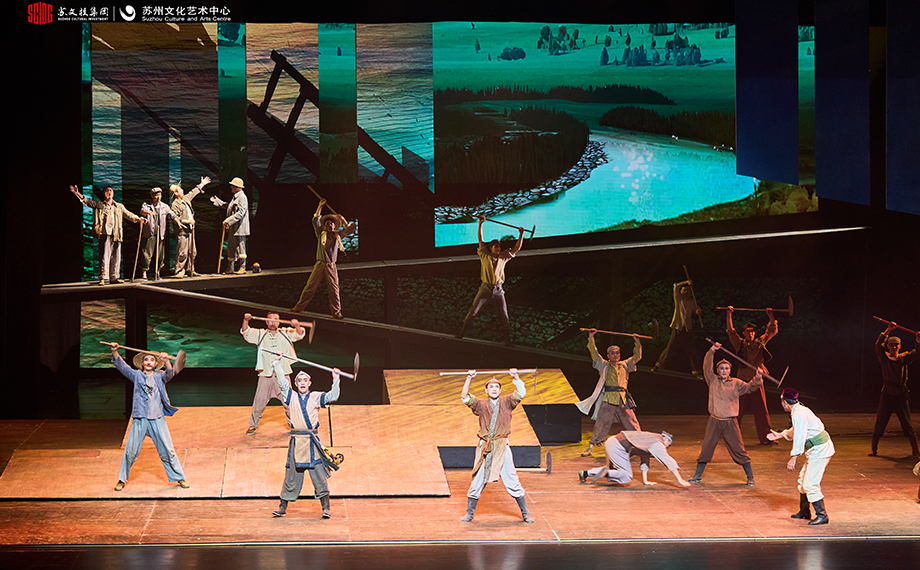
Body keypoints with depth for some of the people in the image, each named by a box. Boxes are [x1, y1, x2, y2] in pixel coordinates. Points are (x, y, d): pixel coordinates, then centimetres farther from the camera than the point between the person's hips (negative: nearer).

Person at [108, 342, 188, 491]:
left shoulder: (160, 376, 8)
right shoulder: (137, 375, 9)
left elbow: (170, 374, -12)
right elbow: (121, 366, 1)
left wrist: (166, 361, -33)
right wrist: (115, 352, -15)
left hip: (157, 419, 0)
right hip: (139, 418, 0)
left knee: (167, 450, 4)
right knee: (130, 450, -1)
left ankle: (179, 478, 16)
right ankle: (122, 479, 14)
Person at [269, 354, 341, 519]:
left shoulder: (316, 397, 8)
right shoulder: (290, 396, 8)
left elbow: (333, 396, 1)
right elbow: (282, 382, 1)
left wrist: (335, 380, -10)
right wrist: (278, 363, -3)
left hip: (313, 441, 0)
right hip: (296, 441, 0)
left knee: (319, 473, -1)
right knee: (292, 474, 4)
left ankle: (325, 507, 4)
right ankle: (283, 507, 12)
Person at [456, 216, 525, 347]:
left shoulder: (503, 257, 11)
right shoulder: (485, 256, 4)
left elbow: (517, 248, 16)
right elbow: (480, 239, 2)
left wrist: (521, 234, 9)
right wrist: (480, 224, -2)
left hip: (498, 290, 2)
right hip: (485, 288, -2)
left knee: (504, 316, -1)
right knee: (473, 312, -1)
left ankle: (507, 340, 3)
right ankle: (462, 332, 10)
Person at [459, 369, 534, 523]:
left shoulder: (506, 403, 7)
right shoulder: (481, 405, 5)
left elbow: (521, 393, -5)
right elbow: (465, 397, -6)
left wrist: (516, 377, -18)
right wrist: (469, 379, -16)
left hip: (502, 448, 0)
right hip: (485, 447, 0)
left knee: (512, 481, 2)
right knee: (477, 481, 4)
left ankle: (525, 513, 12)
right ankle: (469, 514, 16)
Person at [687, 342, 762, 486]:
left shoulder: (736, 383, 4)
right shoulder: (713, 381, 6)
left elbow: (749, 387, -5)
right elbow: (706, 367, -5)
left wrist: (757, 378, -23)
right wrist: (711, 351, -16)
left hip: (730, 422, -1)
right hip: (714, 421, 1)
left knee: (739, 450, -1)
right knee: (706, 449, 8)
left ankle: (750, 477, 8)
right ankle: (698, 475, 21)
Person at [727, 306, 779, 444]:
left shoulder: (760, 343, 8)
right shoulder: (740, 344, 2)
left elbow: (772, 330, 13)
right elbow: (730, 331, -5)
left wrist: (771, 316, 1)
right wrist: (729, 314, -10)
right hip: (743, 381, -2)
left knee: (761, 411, 5)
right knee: (737, 411, 0)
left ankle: (766, 438, 10)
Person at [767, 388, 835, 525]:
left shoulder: (799, 415, -20)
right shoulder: (799, 410, 12)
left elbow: (799, 438, -23)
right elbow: (795, 431, 29)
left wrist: (793, 459, -22)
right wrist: (780, 435, 35)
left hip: (819, 450, -11)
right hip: (818, 448, 11)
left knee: (810, 484, -11)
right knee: (803, 479, 19)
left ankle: (822, 516, -6)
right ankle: (804, 511, 31)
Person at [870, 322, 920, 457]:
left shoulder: (904, 358, 7)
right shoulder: (884, 358, 4)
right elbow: (878, 344, -9)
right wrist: (888, 330, -16)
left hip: (901, 395, 0)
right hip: (887, 395, 0)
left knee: (907, 424, 2)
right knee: (880, 424, 2)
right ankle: (874, 449, 11)